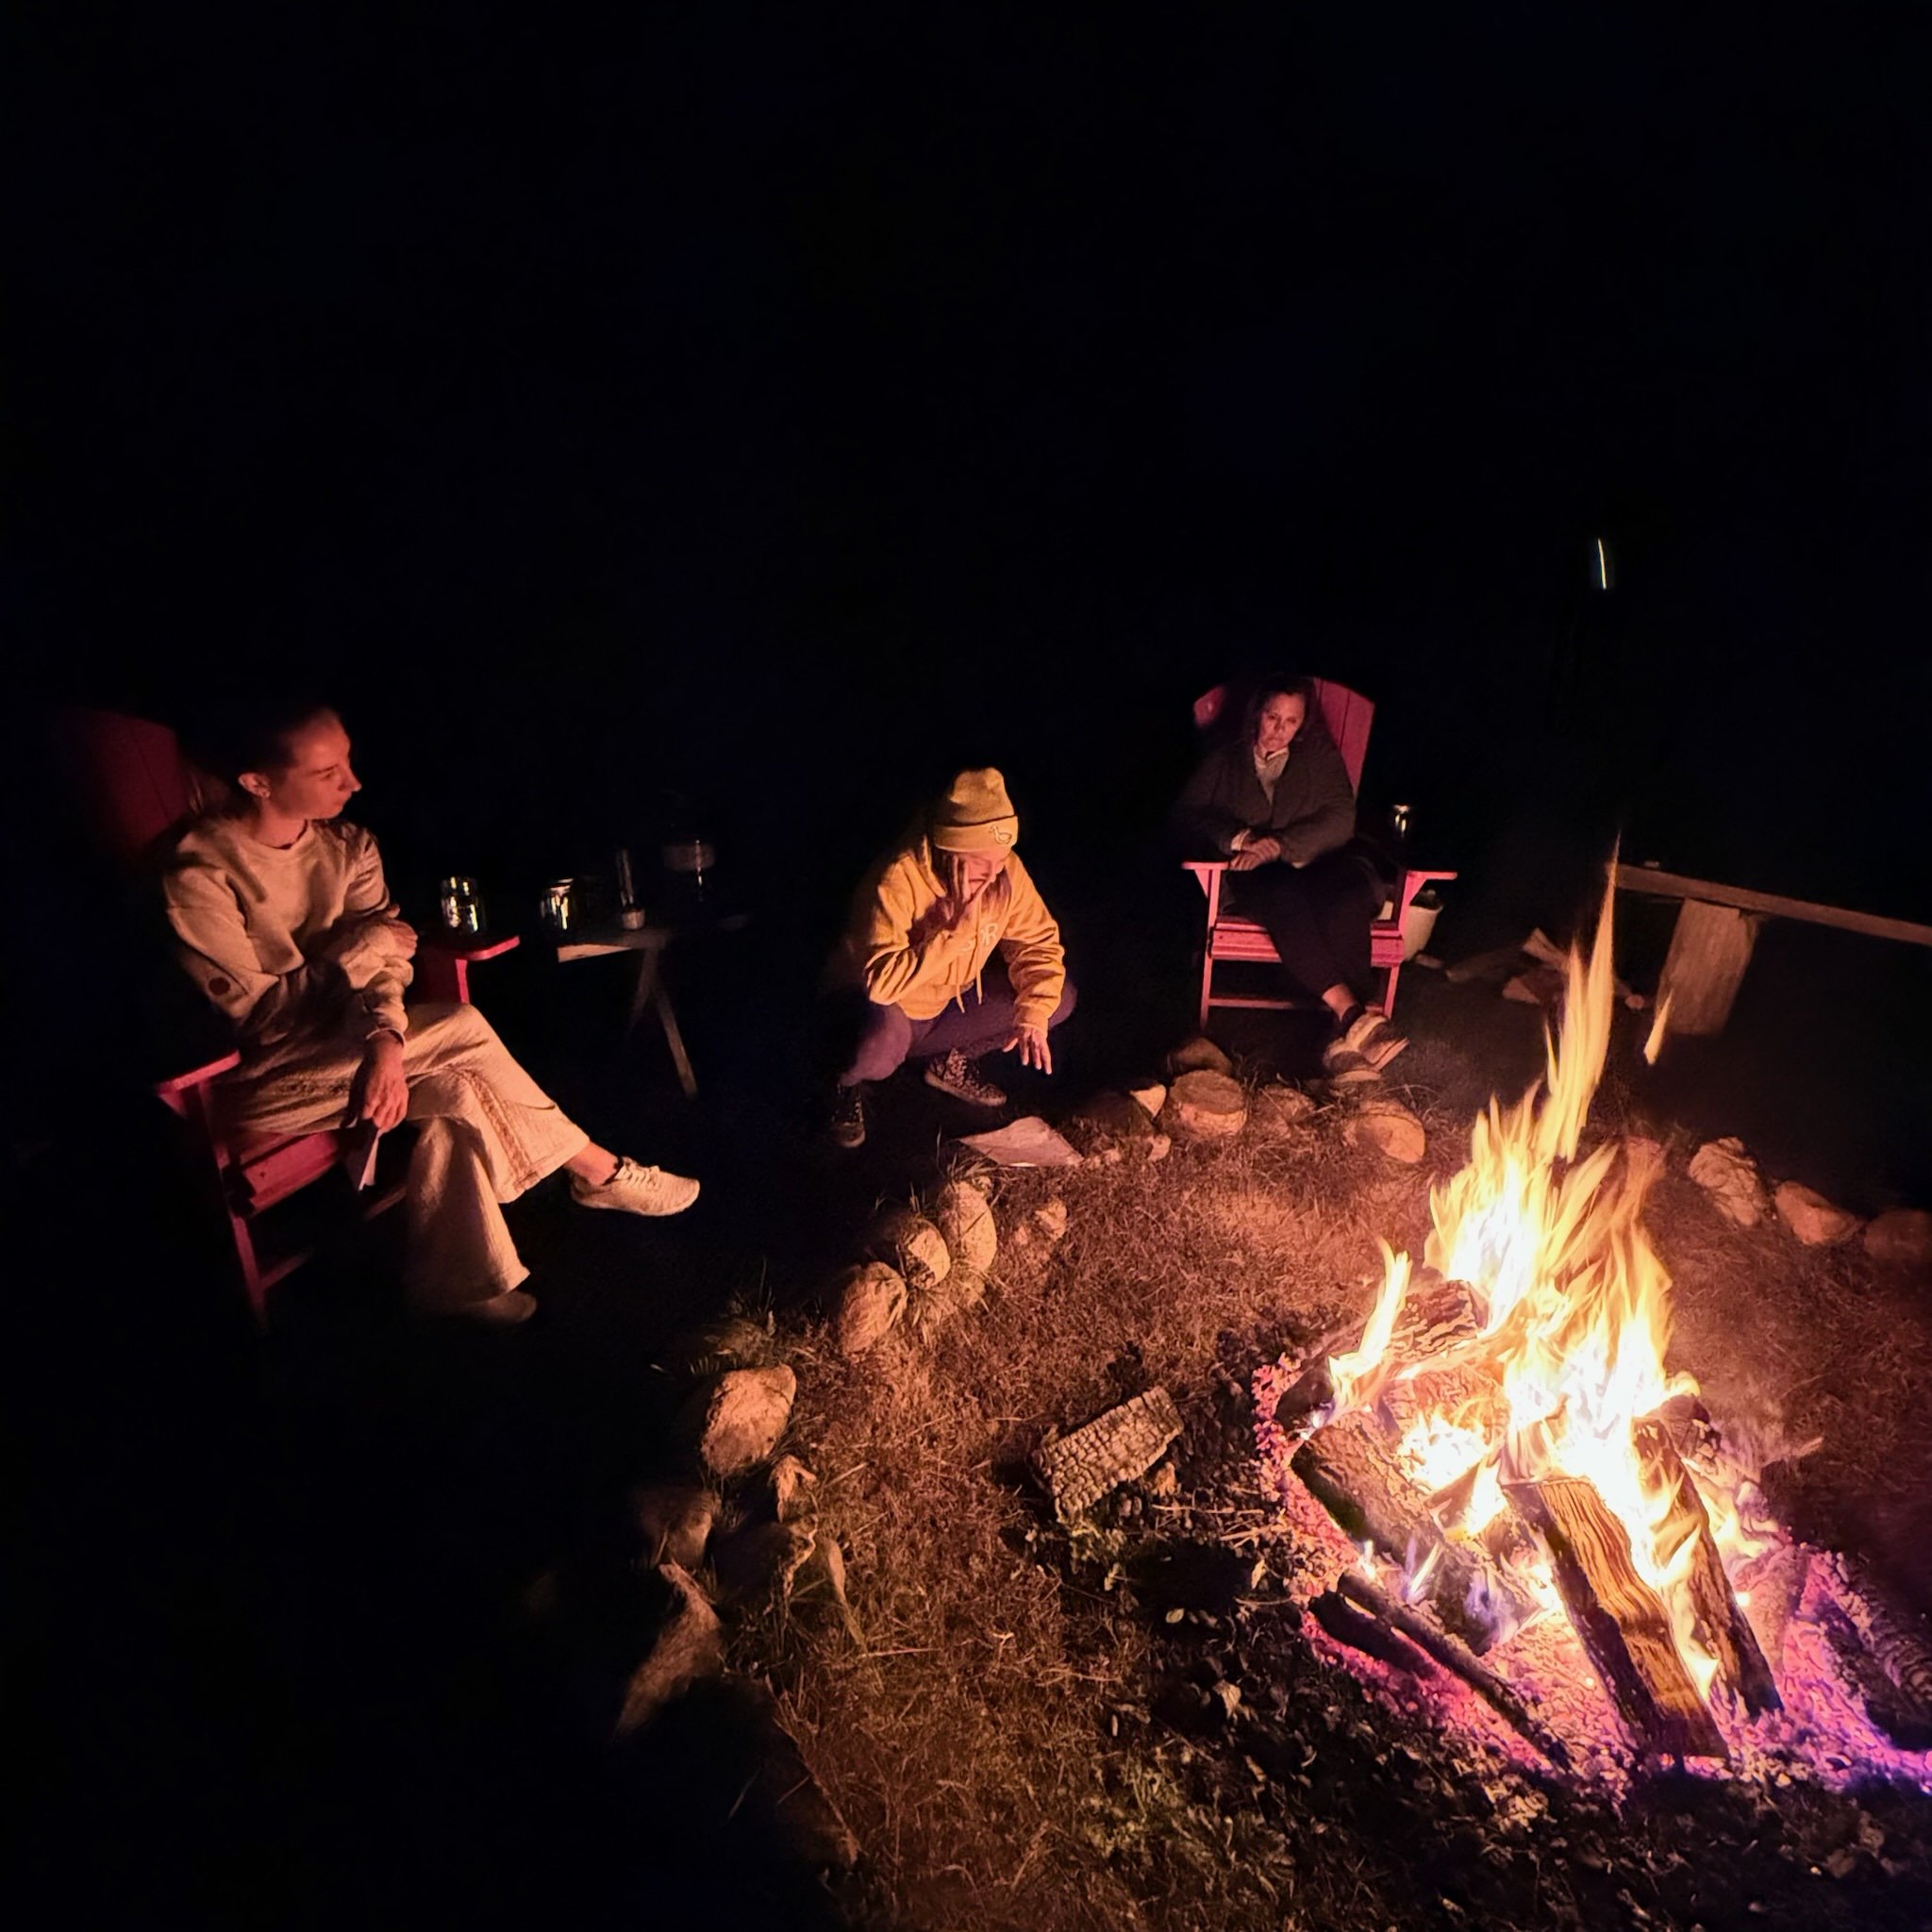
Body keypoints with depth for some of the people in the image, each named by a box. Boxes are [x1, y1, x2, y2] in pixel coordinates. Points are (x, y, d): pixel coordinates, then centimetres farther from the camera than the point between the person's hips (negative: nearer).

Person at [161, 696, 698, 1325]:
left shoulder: (347, 846, -2)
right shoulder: (197, 876, -21)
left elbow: (385, 958, -10)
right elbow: (258, 1019, -19)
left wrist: (386, 1040, -30)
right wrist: (364, 946, -16)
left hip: (334, 1039, 6)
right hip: (255, 1074, -6)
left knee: (453, 1095, -20)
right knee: (463, 1032, -22)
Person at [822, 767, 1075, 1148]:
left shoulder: (1005, 871, -17)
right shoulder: (897, 880, -34)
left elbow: (1039, 942, -6)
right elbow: (880, 981, -42)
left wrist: (1033, 1014, -20)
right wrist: (956, 930, -42)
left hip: (951, 1000, 6)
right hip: (880, 1003, -6)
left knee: (1058, 996, -10)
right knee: (884, 1039, -41)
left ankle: (950, 1061, 11)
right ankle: (849, 1082, -1)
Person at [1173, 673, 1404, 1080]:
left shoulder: (1321, 757, 21)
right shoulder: (1225, 761, 22)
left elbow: (1340, 820, 5)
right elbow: (1187, 815, 8)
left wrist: (1277, 845, -11)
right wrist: (1239, 839, -11)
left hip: (1316, 866, 1)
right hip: (1252, 877, -1)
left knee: (1346, 900, -37)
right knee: (1285, 899, -39)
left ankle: (1345, 1039, -48)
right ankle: (1353, 1013, -49)